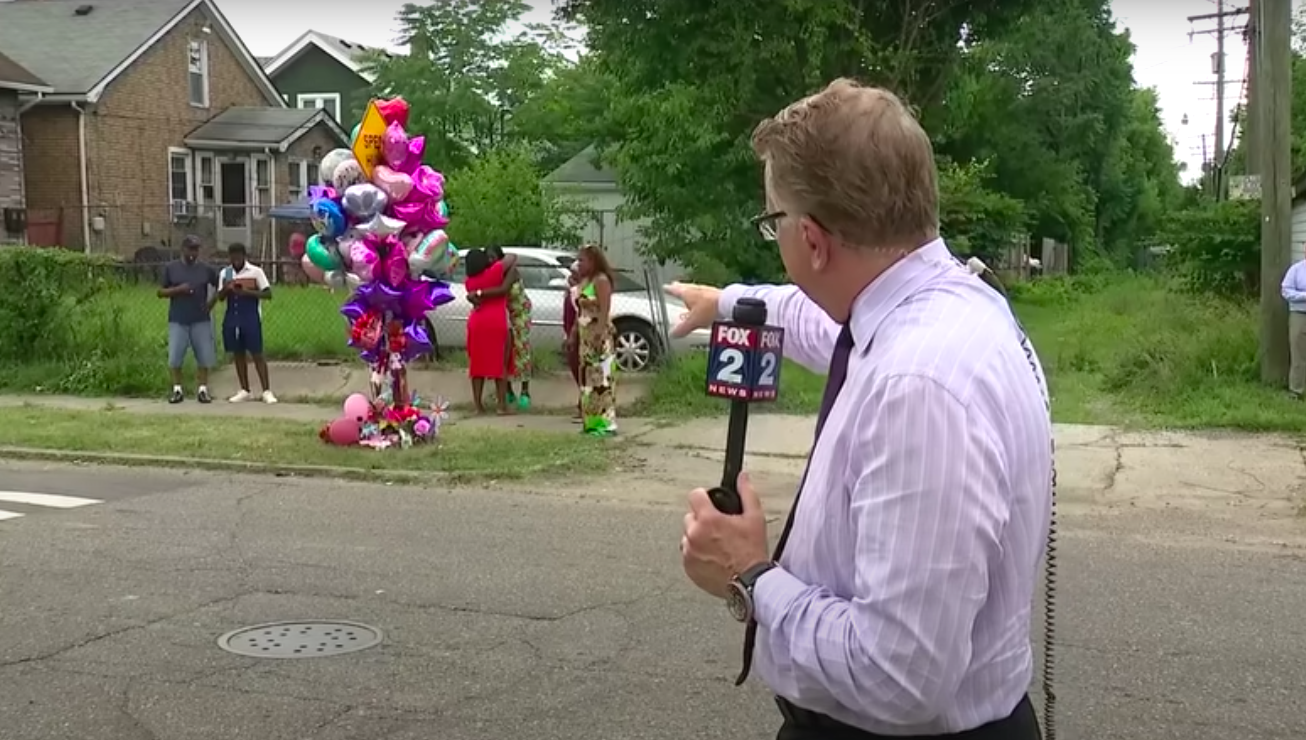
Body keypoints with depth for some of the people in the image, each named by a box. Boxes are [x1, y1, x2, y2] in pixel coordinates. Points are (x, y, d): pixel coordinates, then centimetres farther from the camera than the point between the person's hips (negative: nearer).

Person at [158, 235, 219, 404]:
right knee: (174, 358, -2)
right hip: (178, 321, -1)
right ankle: (177, 390, 11)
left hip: (201, 321, 1)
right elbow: (161, 292, 4)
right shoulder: (171, 268, 2)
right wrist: (177, 289, -13)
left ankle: (202, 390, 11)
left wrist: (212, 301, 0)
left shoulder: (206, 269, 3)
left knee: (204, 357, 0)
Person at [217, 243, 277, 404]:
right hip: (232, 319, 5)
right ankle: (245, 391, 16)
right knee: (238, 354, 8)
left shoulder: (255, 271, -4)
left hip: (251, 319, -4)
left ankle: (266, 391, -4)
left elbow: (268, 294, -7)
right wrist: (225, 289, -13)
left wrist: (247, 292, -21)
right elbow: (220, 297, 9)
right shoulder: (225, 273, 8)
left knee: (257, 354, -6)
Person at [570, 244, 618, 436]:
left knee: (601, 380, -9)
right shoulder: (584, 281, 16)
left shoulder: (601, 280, -11)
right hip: (585, 338, 9)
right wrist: (573, 334, 16)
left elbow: (604, 312, -18)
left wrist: (599, 337, -25)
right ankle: (591, 421, 16)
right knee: (588, 380, 10)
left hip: (599, 338, -9)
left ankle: (606, 423, -8)